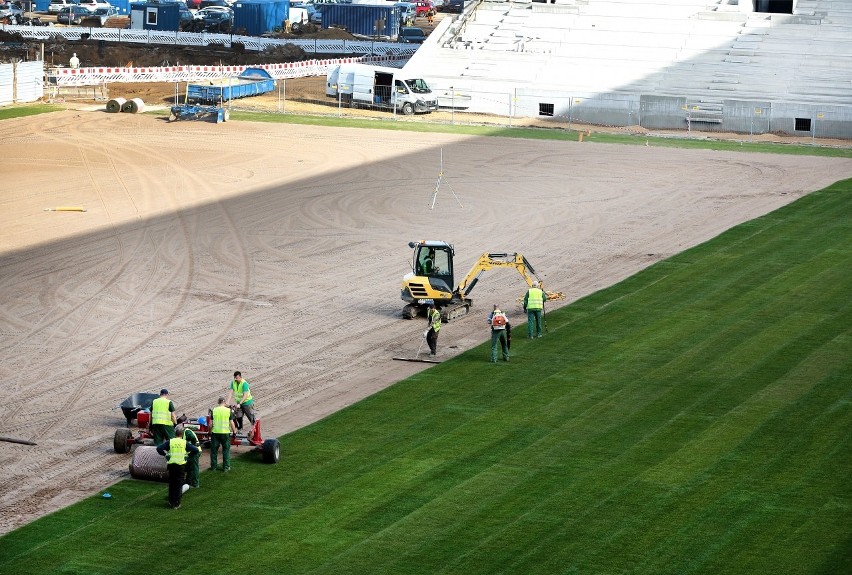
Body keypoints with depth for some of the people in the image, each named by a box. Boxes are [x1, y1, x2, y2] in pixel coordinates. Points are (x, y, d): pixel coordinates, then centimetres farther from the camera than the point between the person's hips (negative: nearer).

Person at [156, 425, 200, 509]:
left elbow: (159, 448, -7)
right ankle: (176, 504, 5)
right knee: (179, 485, 6)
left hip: (171, 465, 1)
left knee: (171, 484, 16)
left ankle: (171, 502, 23)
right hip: (181, 465, -1)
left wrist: (165, 454, 8)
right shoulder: (185, 443, 0)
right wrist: (188, 454, 10)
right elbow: (196, 450, -5)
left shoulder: (169, 442, 1)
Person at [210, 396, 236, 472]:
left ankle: (213, 466, 19)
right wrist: (234, 431, 8)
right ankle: (226, 467, 11)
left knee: (213, 450, 14)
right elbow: (231, 423, -4)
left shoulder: (214, 410, -2)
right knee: (226, 450, 9)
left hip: (215, 432, 1)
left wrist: (210, 431, 14)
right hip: (225, 432, -1)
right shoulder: (228, 410, -6)